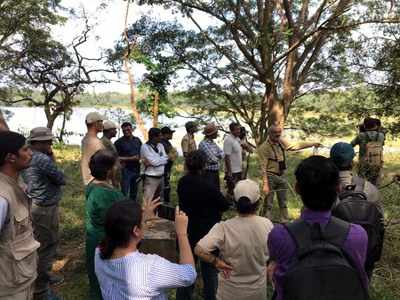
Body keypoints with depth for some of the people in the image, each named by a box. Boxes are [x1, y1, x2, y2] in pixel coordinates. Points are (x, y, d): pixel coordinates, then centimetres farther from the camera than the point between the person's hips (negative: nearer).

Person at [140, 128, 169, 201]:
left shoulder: (160, 145, 8)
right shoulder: (145, 147, -13)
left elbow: (165, 160, -1)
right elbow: (154, 162, -19)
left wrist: (151, 163, -12)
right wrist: (163, 158, -2)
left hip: (161, 177, 7)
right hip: (151, 178, -7)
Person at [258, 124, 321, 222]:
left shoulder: (281, 142, 2)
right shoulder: (264, 148, -16)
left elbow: (295, 146, 11)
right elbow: (264, 167, -19)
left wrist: (312, 144, 7)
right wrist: (265, 184, -22)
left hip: (282, 175, 6)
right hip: (271, 177, -6)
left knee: (283, 202, 17)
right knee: (268, 203, 1)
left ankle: (285, 222, 30)